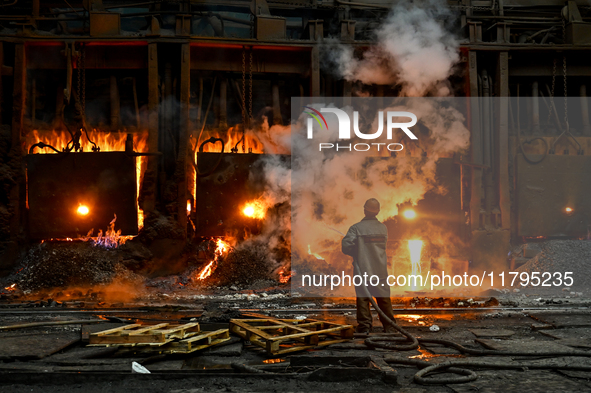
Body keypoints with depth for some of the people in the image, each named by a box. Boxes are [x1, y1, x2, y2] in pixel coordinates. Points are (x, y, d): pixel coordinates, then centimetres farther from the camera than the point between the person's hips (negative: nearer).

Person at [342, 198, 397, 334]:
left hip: (362, 270, -3)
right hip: (380, 270, 3)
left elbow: (346, 246, -14)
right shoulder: (383, 228, 5)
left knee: (363, 299, 4)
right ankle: (389, 327, 17)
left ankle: (364, 327, 4)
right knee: (384, 299, 10)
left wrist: (356, 254, 7)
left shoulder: (356, 228, -9)